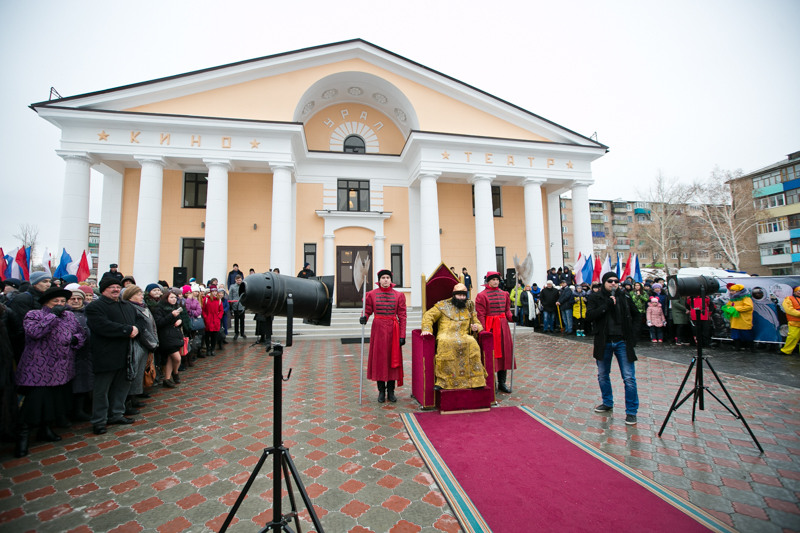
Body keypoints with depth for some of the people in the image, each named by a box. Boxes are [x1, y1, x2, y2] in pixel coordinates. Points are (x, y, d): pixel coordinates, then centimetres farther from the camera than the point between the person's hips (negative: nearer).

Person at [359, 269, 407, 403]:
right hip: (378, 329, 0)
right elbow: (367, 310, 6)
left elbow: (402, 316, 0)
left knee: (393, 359, 6)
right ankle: (381, 391, 19)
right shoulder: (371, 294, 1)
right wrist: (364, 318, -18)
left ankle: (391, 390, 20)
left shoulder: (399, 295, 1)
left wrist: (402, 335, -5)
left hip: (393, 330, 0)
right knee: (379, 359, 4)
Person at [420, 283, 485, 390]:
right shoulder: (443, 305, 13)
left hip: (463, 336, 2)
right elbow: (428, 315, 7)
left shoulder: (469, 307, 22)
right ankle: (442, 380, -30)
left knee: (472, 343, -32)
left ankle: (475, 379, -24)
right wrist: (426, 329, -11)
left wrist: (476, 327, 4)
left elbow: (477, 322, 29)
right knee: (445, 343, -38)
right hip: (446, 335, -2)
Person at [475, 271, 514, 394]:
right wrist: (483, 330, -15)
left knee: (505, 352, 9)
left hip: (503, 326, 6)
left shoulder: (504, 294, 12)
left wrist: (511, 317, -7)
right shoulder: (482, 295, -6)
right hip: (490, 326, -6)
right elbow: (480, 315, -9)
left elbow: (507, 310, 14)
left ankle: (502, 382, 21)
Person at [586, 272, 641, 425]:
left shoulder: (624, 297, 2)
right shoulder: (595, 297, -2)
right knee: (602, 376, 13)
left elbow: (635, 315, 15)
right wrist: (606, 305, -22)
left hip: (623, 342, 0)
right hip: (603, 342, 1)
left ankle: (631, 411, 13)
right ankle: (607, 403, 32)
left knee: (629, 378, -1)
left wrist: (632, 334, 4)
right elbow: (589, 316, -14)